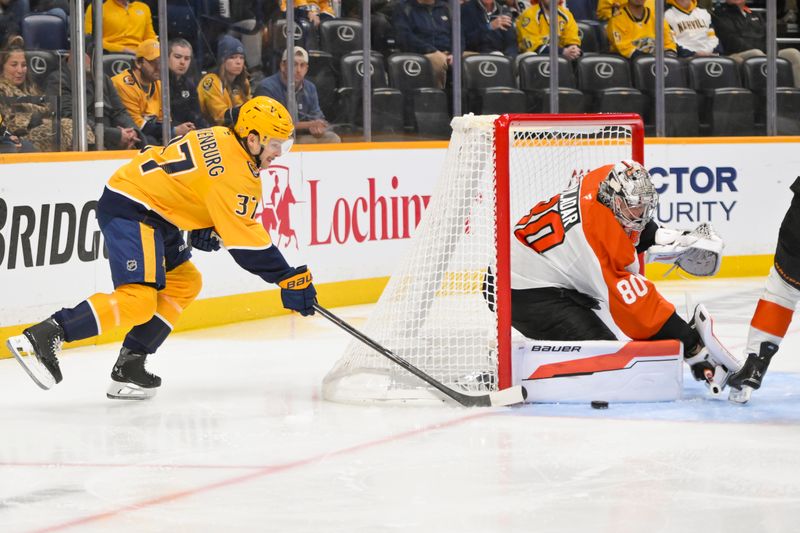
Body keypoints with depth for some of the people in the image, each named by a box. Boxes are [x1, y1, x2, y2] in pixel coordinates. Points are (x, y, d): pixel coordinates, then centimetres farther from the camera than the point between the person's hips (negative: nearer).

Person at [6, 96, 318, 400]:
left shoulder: (220, 138, 11)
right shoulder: (234, 173, -18)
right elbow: (245, 242, -19)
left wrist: (205, 227, 12)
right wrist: (289, 279, -16)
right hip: (130, 210, -11)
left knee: (184, 283, 16)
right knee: (138, 299, -21)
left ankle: (129, 367, 10)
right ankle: (42, 338, -26)